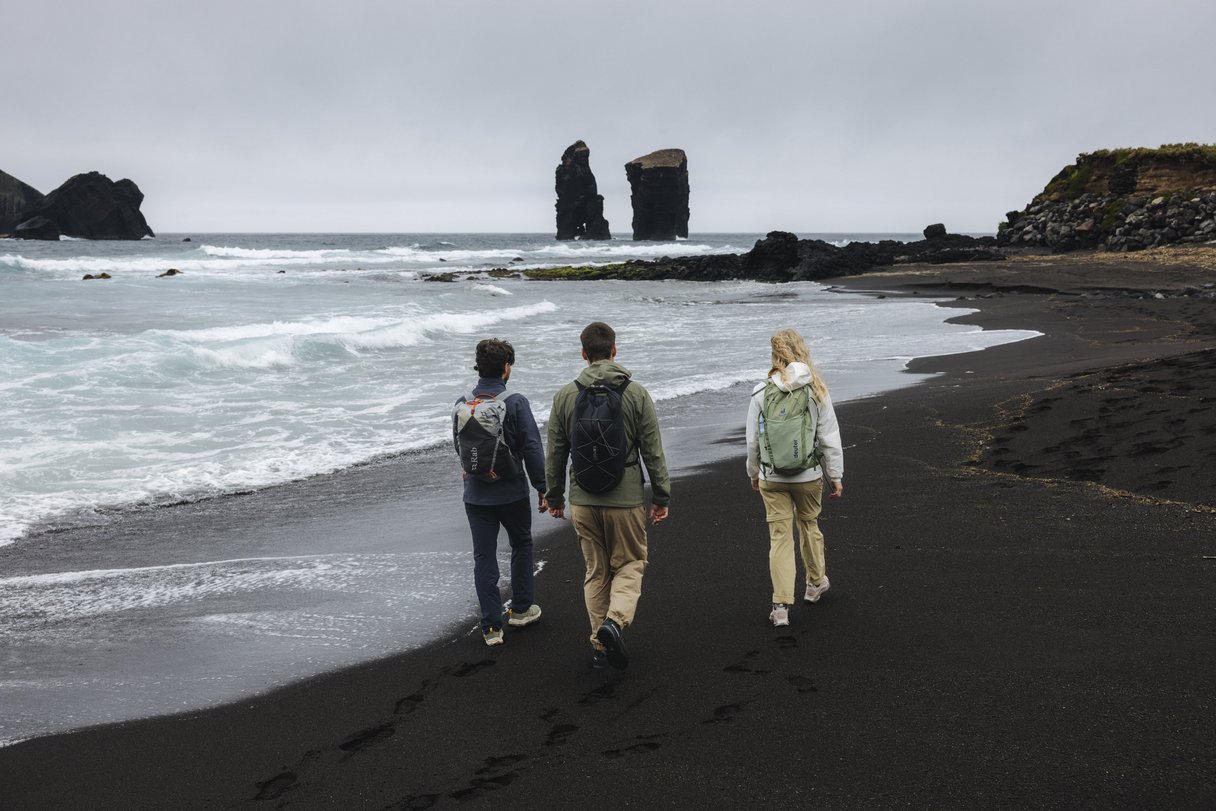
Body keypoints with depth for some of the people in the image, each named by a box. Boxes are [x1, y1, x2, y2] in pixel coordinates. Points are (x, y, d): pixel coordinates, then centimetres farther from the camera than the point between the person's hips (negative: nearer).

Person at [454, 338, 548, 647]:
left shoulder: (462, 404, -1)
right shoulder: (516, 403, -13)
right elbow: (532, 448, -13)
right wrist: (542, 488, -4)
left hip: (476, 494, 2)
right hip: (512, 492, -2)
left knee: (484, 558, 7)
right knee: (521, 546, 21)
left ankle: (491, 627, 6)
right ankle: (520, 609, 29)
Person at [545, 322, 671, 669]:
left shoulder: (565, 396, 0)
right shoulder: (636, 393, -5)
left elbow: (555, 454, 5)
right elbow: (653, 452, -4)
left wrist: (554, 497, 16)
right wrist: (661, 497, 5)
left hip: (583, 500, 2)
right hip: (626, 498, -2)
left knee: (596, 571, 14)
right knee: (629, 565, 12)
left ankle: (599, 645, 16)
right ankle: (615, 621, -13)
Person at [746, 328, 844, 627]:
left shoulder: (761, 393, -7)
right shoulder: (816, 391, -7)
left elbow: (753, 440, 0)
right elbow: (830, 437, -4)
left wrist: (753, 473, 15)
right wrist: (836, 475, 5)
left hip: (772, 478, -1)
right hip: (809, 476, 1)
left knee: (779, 536, 3)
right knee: (809, 525, 23)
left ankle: (781, 605, -1)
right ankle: (816, 582, 41)